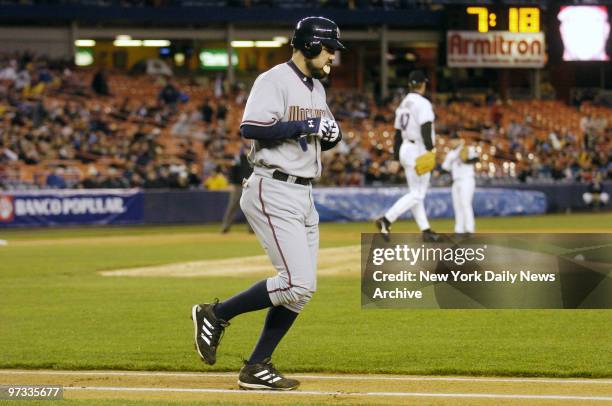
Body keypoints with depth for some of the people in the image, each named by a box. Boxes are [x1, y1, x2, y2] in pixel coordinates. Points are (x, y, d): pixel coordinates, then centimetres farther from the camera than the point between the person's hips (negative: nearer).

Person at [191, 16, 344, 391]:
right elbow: (250, 127, -24)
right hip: (273, 193, -10)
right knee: (296, 283, -17)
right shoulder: (274, 81, -11)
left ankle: (257, 369, 11)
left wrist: (331, 134, 4)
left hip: (304, 196, 10)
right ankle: (216, 314, -1)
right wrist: (302, 126, -23)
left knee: (302, 288, 6)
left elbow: (321, 138, 27)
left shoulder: (316, 88, 17)